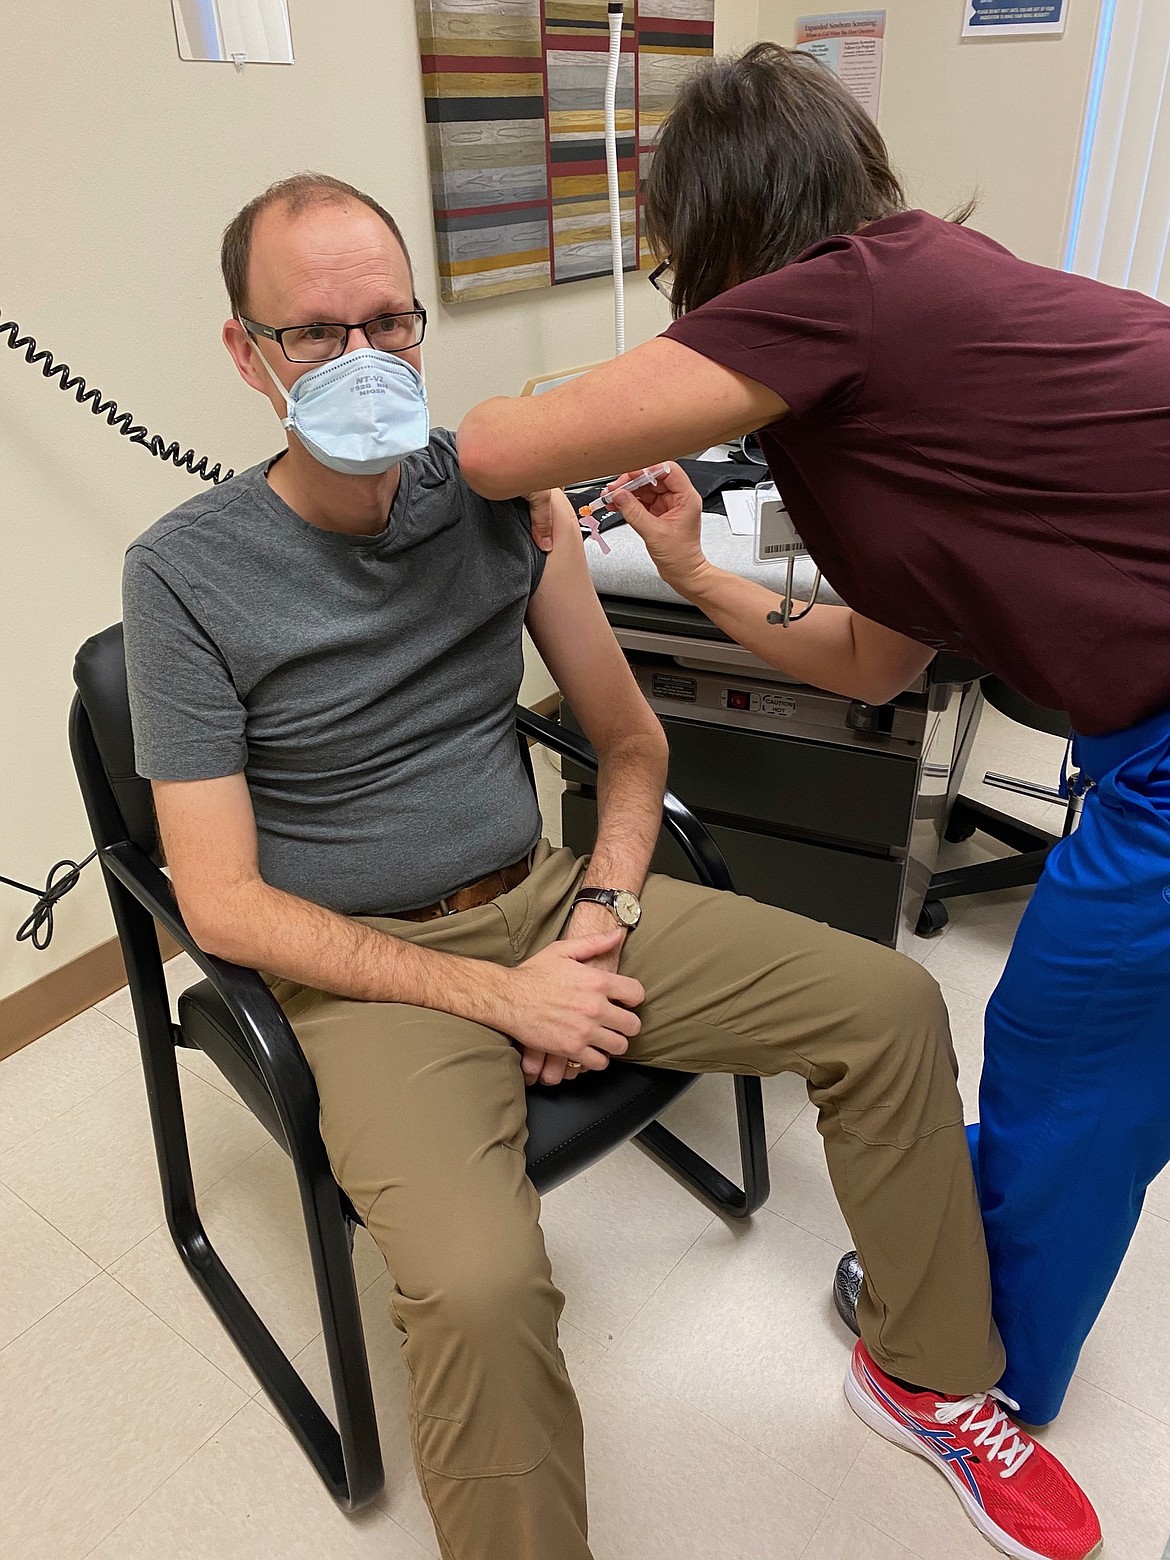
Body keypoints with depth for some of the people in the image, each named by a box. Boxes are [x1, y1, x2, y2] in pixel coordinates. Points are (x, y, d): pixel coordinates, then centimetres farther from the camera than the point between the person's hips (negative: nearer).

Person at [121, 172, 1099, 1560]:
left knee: (891, 1005, -3)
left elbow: (629, 742, 7)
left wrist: (604, 912, -10)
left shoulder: (499, 494, 0)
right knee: (478, 1287, -32)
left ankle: (928, 1372, 20)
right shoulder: (186, 576, -10)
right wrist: (499, 995, -18)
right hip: (371, 968, -3)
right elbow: (222, 902, -13)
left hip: (545, 894, 4)